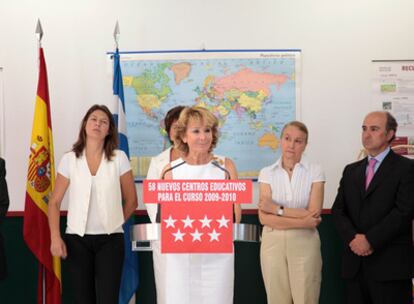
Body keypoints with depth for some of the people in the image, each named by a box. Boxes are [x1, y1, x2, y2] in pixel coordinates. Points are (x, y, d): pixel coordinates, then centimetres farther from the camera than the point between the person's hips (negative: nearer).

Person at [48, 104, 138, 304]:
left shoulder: (119, 158, -1)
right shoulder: (69, 160, 2)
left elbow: (131, 200, 7)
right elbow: (54, 202, 3)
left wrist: (113, 223, 8)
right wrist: (55, 237, -6)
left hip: (110, 239, -1)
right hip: (77, 239, 1)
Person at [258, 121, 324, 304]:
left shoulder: (315, 172, 0)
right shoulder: (267, 173, 2)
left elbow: (314, 214, -10)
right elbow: (264, 217, -7)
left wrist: (277, 209, -11)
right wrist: (302, 222, -13)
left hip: (304, 244, -1)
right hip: (273, 243, 1)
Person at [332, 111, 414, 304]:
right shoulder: (351, 171, 17)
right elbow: (338, 210, 9)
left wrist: (370, 240, -14)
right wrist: (353, 238, -10)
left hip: (390, 264, -5)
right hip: (355, 262, 5)